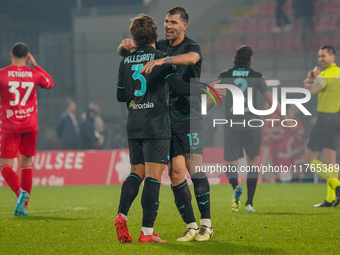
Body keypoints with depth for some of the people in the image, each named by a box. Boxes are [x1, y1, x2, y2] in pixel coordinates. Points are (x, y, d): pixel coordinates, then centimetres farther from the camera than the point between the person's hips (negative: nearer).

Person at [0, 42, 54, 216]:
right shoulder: (35, 74, 3)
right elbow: (50, 83, 24)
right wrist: (35, 65, 26)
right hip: (30, 126, 3)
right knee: (26, 164, 11)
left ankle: (20, 192, -26)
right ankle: (23, 206, 5)